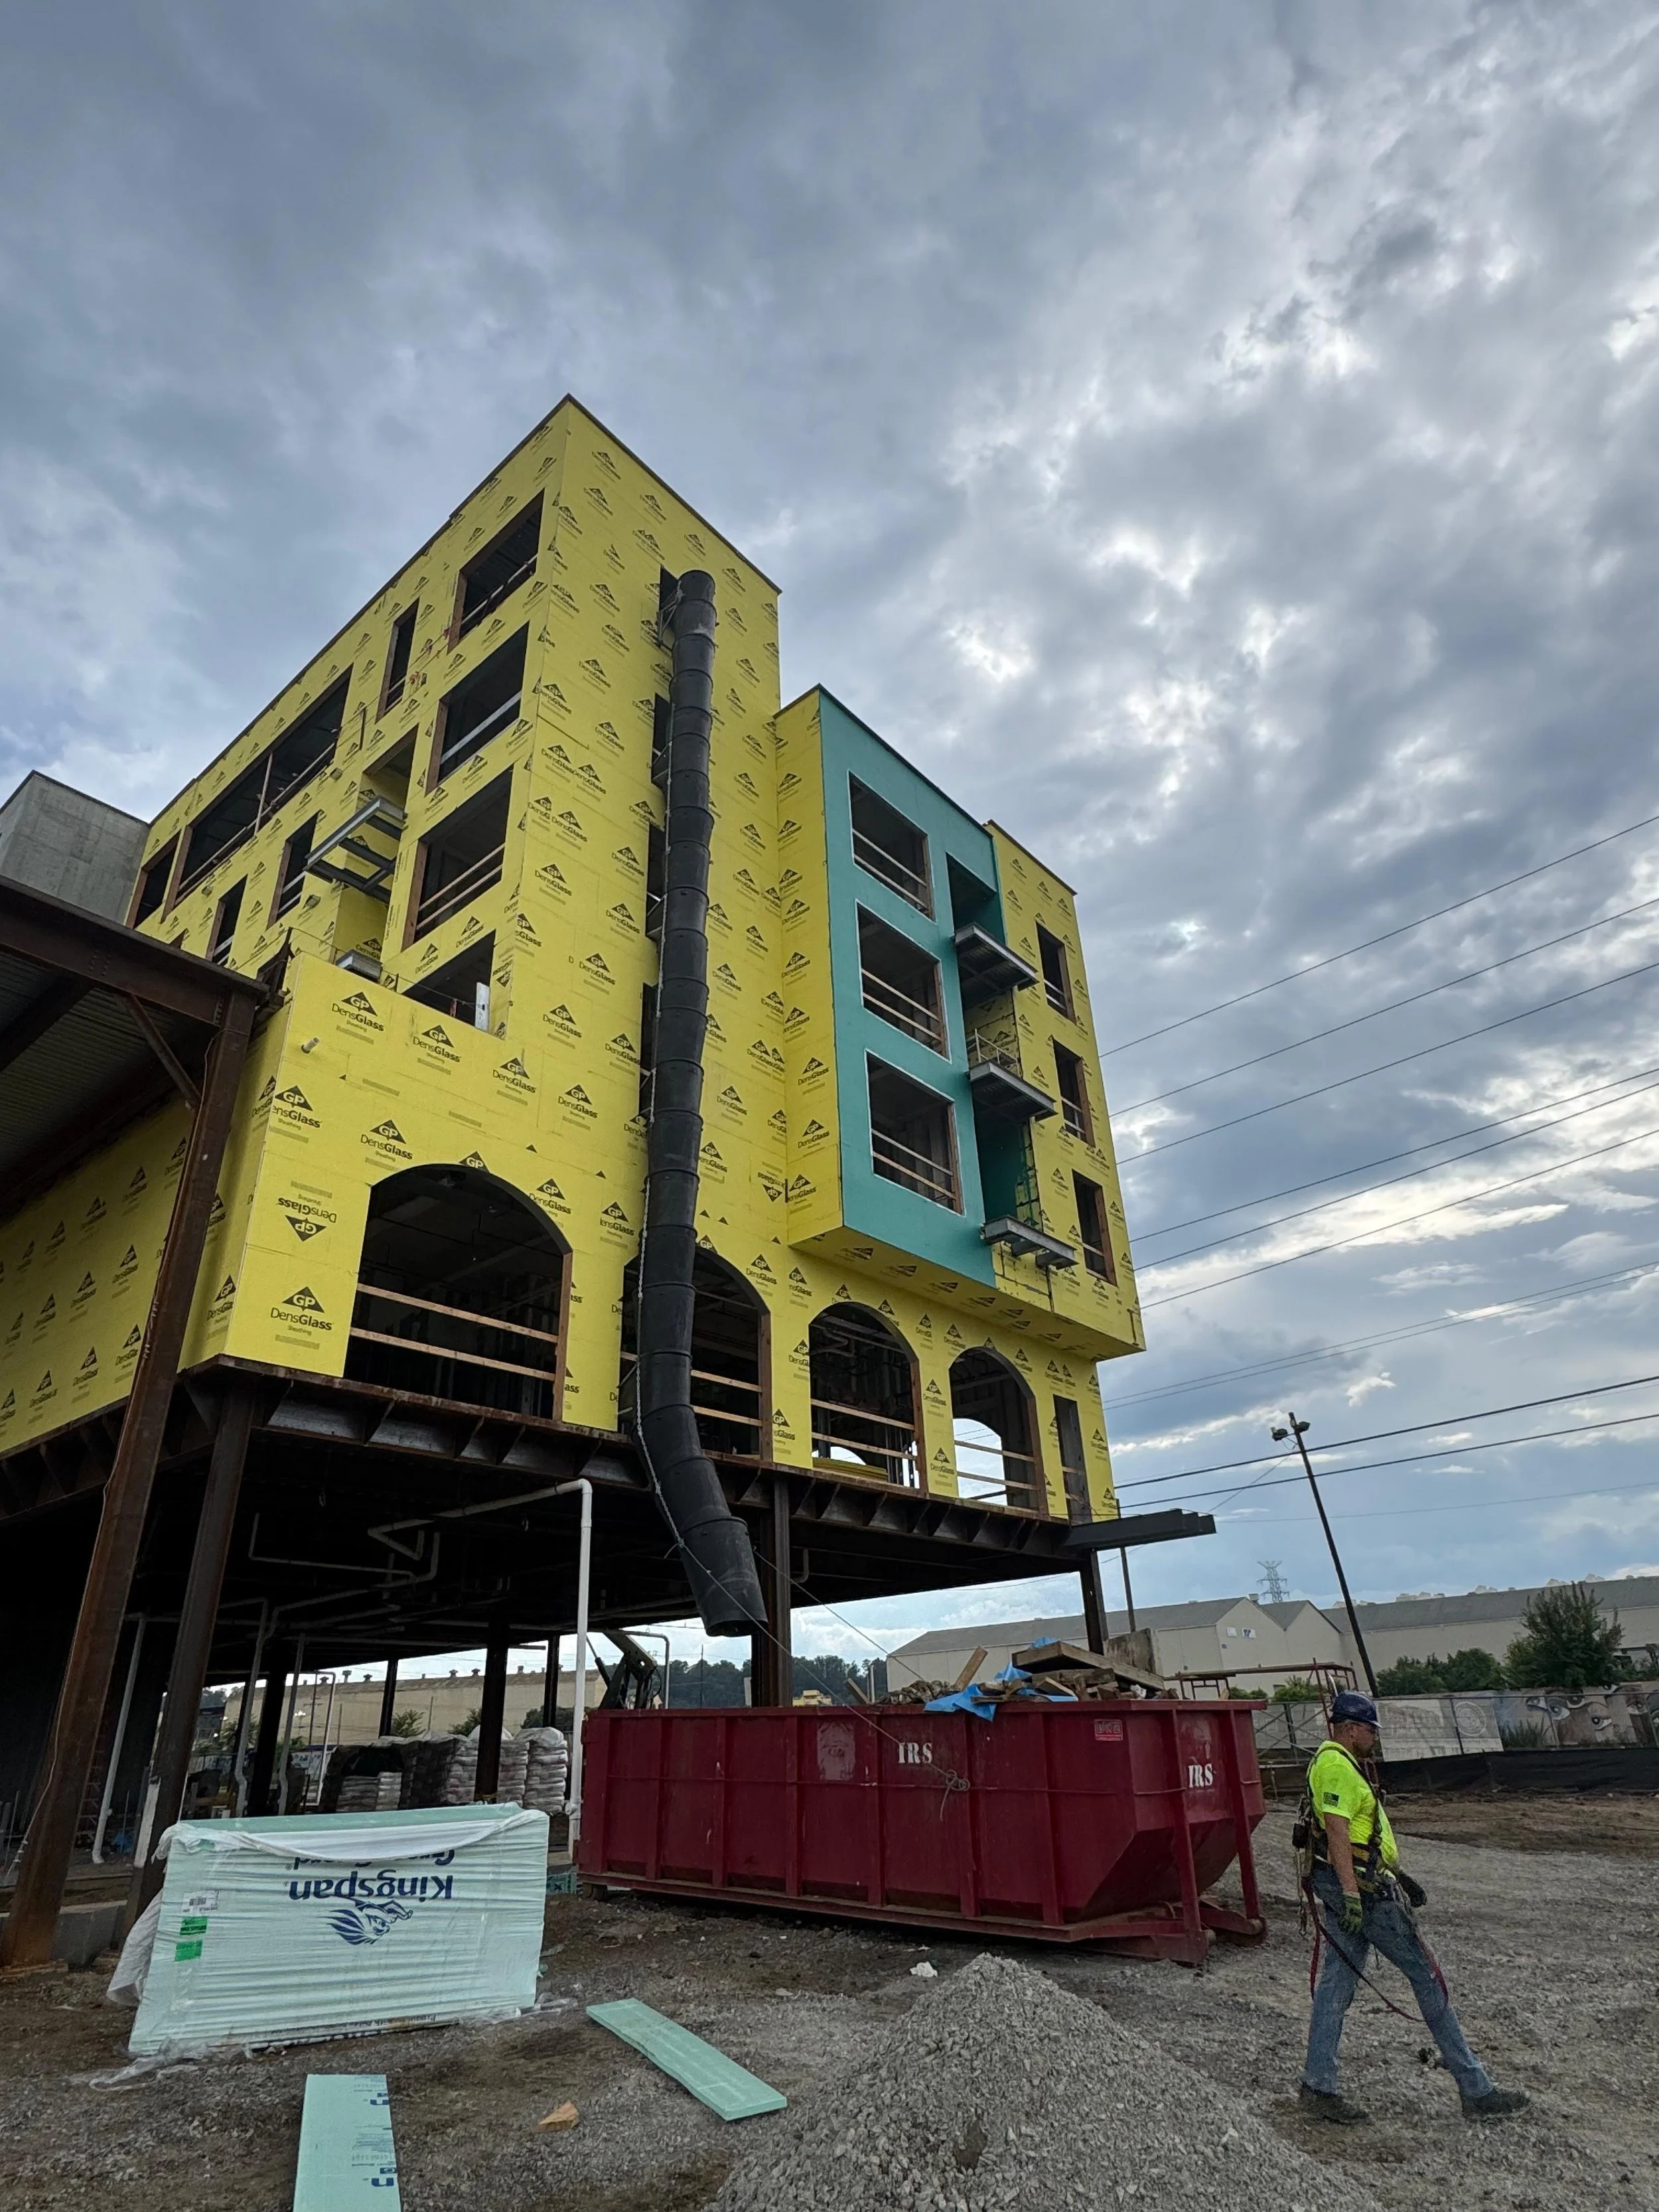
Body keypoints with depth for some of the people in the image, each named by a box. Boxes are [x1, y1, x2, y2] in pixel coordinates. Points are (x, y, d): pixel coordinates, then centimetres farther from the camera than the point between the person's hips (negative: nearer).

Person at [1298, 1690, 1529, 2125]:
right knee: (1425, 1975, 3)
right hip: (1359, 1885, -10)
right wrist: (1352, 1893, -27)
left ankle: (1317, 2087, 12)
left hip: (1346, 1886, 10)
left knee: (1338, 1981, 10)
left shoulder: (1333, 1761, 18)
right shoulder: (1339, 1766, -17)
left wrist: (1396, 1873, 27)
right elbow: (1336, 1832, -25)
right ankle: (1475, 2090, 13)